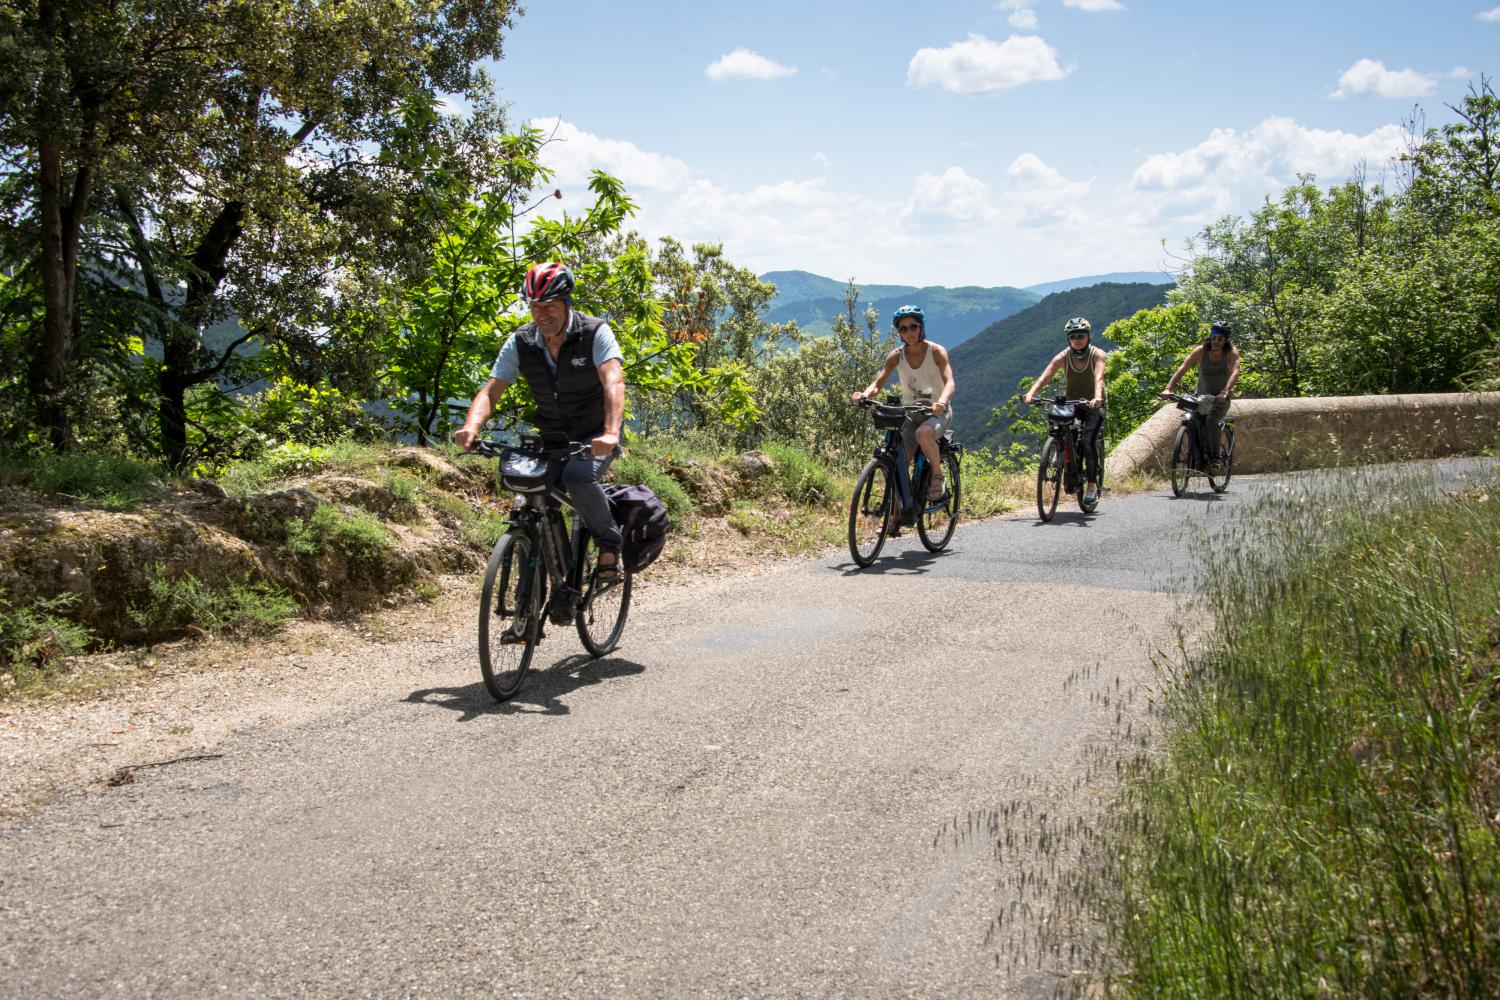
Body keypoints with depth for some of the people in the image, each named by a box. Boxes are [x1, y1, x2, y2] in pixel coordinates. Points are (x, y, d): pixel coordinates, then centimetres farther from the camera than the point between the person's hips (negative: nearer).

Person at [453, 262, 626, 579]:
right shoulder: (521, 343, -6)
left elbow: (613, 382, -31)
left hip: (595, 437, -4)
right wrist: (471, 426, -34)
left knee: (578, 476, -34)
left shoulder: (595, 333, -17)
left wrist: (611, 433, -49)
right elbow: (490, 390, -11)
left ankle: (610, 543, -10)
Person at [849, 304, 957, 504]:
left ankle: (938, 476, -14)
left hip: (938, 412, -4)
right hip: (911, 414, 4)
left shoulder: (936, 351, -12)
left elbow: (949, 382, -25)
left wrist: (942, 401, -48)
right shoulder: (896, 356, -3)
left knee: (923, 434, -37)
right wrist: (864, 394, -35)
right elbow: (878, 383, -11)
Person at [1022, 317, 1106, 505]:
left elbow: (1099, 377, -35)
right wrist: (1030, 394, -44)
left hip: (1093, 405, -3)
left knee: (1088, 442, -21)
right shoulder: (1063, 357, -14)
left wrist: (1097, 397, -54)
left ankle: (1092, 483, -8)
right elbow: (1044, 377, -26)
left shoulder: (1097, 354, -18)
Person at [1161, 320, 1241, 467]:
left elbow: (1235, 372, -30)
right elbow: (1182, 368, -19)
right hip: (1202, 396, 3)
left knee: (1211, 420, -29)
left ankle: (1215, 457, -19)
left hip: (1221, 398, -3)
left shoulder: (1231, 352, -14)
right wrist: (1168, 389, -32)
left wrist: (1225, 392, -47)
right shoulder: (1201, 350, -9)